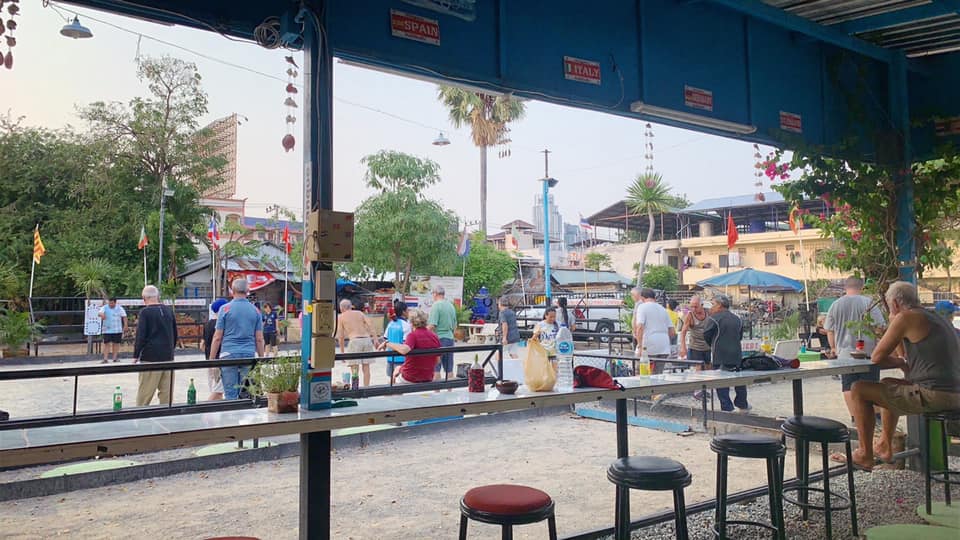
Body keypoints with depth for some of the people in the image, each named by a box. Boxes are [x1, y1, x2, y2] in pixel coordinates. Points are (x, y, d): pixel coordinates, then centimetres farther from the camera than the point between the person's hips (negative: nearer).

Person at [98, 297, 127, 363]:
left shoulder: (120, 308, 1)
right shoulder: (104, 308, -1)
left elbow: (124, 317, 1)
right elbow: (100, 313, -19)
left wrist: (125, 325, -8)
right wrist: (101, 314, -43)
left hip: (117, 330, 0)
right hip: (107, 330, 0)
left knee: (116, 343, 5)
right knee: (106, 344, -3)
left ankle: (115, 358, 13)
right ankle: (105, 359, -3)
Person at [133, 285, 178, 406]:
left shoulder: (145, 312, -8)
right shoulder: (169, 311, 8)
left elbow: (140, 336, -11)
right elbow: (175, 334, 15)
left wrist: (136, 355, -2)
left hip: (151, 357, -5)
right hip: (168, 357, 5)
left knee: (145, 392, 1)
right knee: (166, 389, 8)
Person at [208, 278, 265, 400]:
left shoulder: (225, 309, -1)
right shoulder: (255, 310, 7)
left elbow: (217, 338, -2)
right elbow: (259, 339, 6)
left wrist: (211, 359, 5)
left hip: (229, 354, -2)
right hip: (249, 354, 2)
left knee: (230, 394, 0)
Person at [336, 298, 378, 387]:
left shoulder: (341, 317, 13)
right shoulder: (360, 313, 20)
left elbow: (340, 336, 10)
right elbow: (370, 327, 7)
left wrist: (342, 351, 16)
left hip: (355, 340, -4)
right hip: (367, 339, 4)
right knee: (366, 368, 9)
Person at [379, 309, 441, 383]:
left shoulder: (413, 335, -18)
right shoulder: (435, 336, -2)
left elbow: (404, 350, -38)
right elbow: (438, 361, 4)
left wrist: (387, 343, -25)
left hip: (410, 378, -5)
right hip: (428, 379, 5)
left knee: (397, 369, 29)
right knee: (399, 368, 32)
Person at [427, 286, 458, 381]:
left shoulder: (436, 306, -11)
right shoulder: (451, 305, 11)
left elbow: (432, 326, -18)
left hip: (438, 338, -7)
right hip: (450, 338, 7)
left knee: (436, 369, 0)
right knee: (449, 369, 11)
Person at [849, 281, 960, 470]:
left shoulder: (905, 317, -9)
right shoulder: (936, 318, 19)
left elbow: (876, 358, -8)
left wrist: (901, 363, 8)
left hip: (932, 396, -10)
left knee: (859, 390, -2)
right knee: (887, 384, 32)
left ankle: (865, 455, 6)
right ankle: (884, 446, 38)